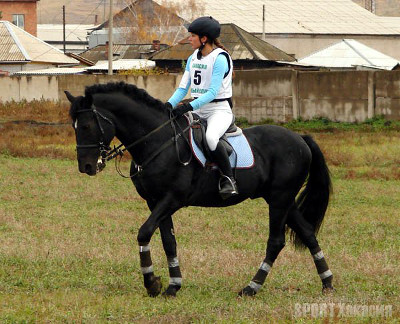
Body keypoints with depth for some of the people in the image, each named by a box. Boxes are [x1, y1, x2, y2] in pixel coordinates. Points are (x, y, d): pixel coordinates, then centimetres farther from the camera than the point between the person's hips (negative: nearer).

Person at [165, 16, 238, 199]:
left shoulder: (220, 58, -13)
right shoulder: (193, 58, 12)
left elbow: (213, 92, -21)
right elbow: (183, 88, 10)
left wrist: (189, 106, -31)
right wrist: (169, 105, -9)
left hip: (220, 110, -8)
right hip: (198, 109, 8)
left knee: (210, 137, -37)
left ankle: (228, 179, -24)